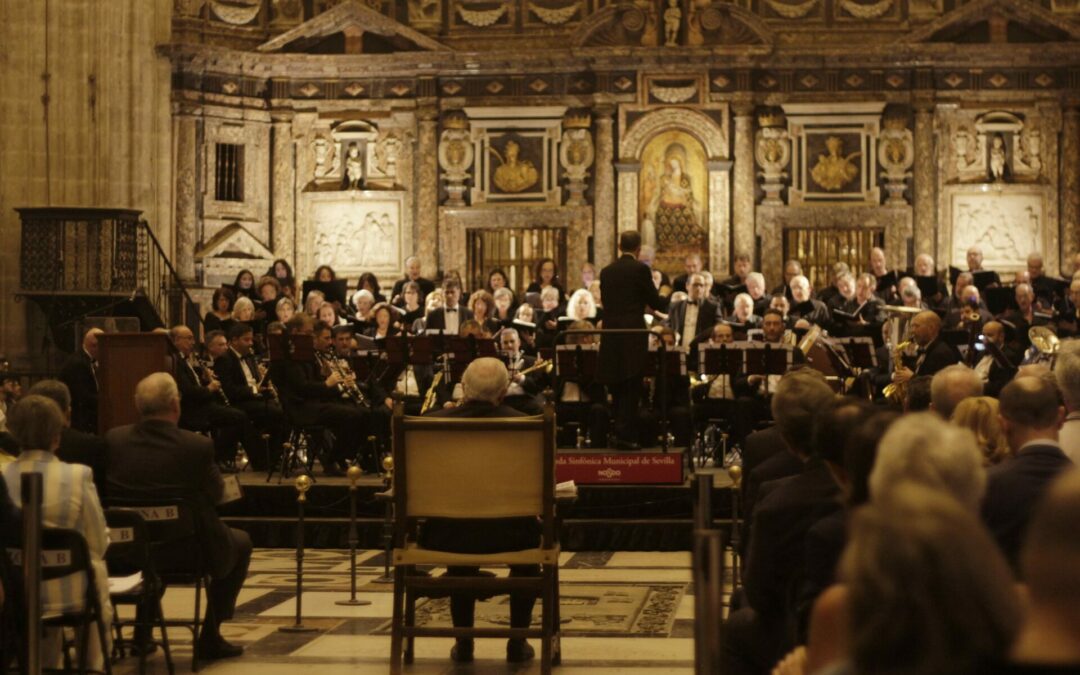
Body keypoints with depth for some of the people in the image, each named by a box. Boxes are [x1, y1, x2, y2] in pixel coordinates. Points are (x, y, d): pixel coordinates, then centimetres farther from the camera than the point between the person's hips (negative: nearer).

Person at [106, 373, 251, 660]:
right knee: (240, 542, 25)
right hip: (188, 552, -4)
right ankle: (210, 636, 22)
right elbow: (216, 494, -4)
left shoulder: (114, 439, -11)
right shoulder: (197, 446, -21)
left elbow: (111, 489, 6)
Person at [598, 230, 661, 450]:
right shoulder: (640, 269, -8)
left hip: (611, 335, 5)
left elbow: (605, 302, 13)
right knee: (631, 388, -2)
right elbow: (654, 301, -3)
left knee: (617, 387, 12)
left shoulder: (606, 272, 9)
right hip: (633, 336, -5)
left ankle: (620, 432, 16)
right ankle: (626, 435, -5)